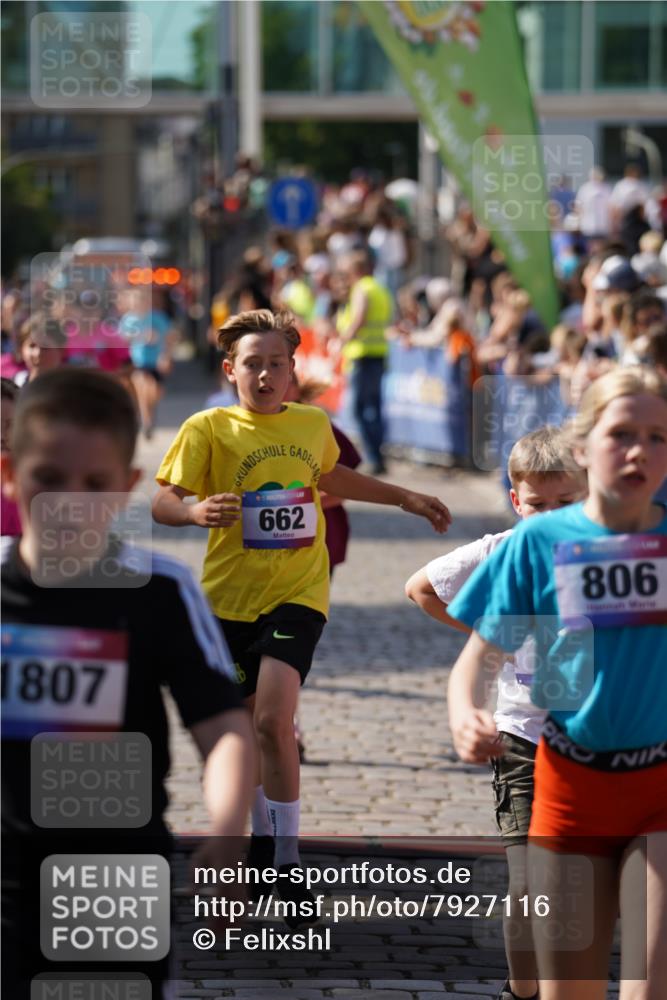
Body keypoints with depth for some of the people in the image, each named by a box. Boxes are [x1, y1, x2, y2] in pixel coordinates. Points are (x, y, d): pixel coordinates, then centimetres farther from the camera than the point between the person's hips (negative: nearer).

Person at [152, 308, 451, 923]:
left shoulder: (313, 424, 4)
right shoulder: (208, 429, -6)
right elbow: (162, 503, -11)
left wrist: (404, 498, 30)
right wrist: (197, 511, -32)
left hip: (298, 591, 0)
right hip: (229, 595, 0)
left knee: (273, 720, -17)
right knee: (246, 728, 12)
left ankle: (287, 864, -9)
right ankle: (262, 839, 35)